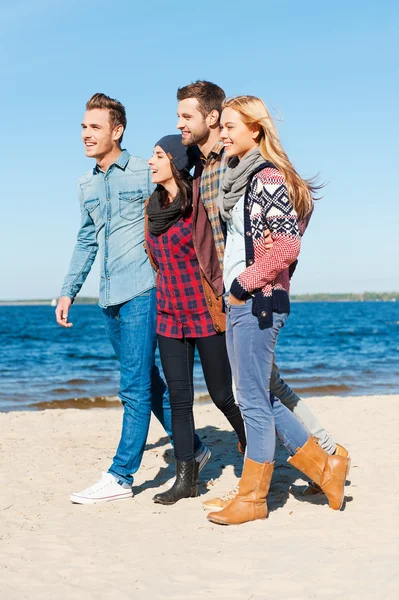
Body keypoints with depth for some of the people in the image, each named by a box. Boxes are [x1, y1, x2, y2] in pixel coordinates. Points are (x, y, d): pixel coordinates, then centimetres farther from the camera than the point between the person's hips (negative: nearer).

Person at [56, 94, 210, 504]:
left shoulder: (146, 173, -4)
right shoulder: (87, 185, 15)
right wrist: (68, 291, 17)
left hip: (142, 292, -7)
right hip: (110, 299, 7)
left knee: (135, 386, -6)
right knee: (148, 382, 14)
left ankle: (120, 477, -1)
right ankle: (193, 449, 28)